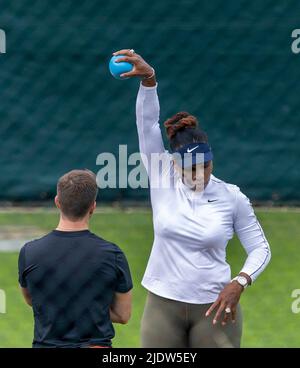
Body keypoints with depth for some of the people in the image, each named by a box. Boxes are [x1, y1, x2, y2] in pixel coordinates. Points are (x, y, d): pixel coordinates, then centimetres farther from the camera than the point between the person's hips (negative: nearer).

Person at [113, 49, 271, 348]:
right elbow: (148, 123, -13)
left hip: (214, 307, -1)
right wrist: (148, 79, -28)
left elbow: (260, 248, 3)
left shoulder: (231, 197, -4)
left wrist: (239, 283, -15)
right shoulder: (163, 180, -3)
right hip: (163, 306, 1)